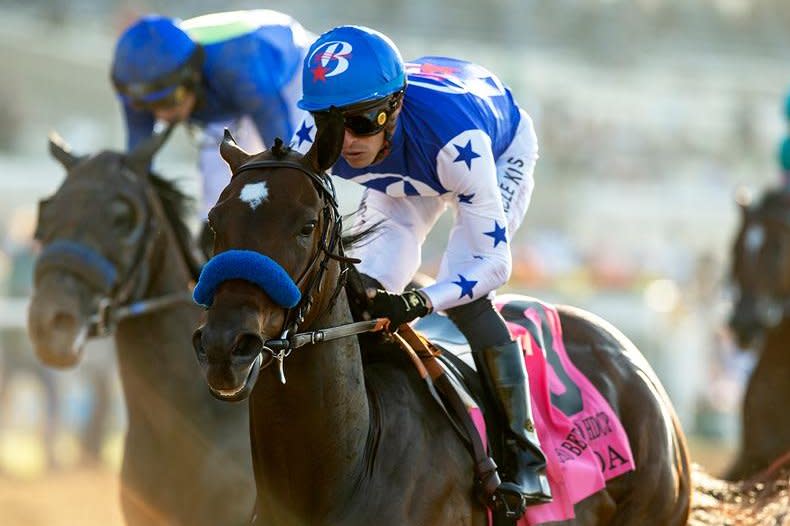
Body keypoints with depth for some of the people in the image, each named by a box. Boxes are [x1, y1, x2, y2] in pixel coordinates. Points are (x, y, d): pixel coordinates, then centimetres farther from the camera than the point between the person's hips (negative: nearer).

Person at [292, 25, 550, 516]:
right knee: (360, 290, -10)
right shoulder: (315, 138, -34)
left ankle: (525, 458, -15)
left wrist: (421, 302, -59)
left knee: (464, 296, -24)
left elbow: (493, 262, -41)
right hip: (405, 179, 5)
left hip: (504, 150, -5)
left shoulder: (456, 138, -46)